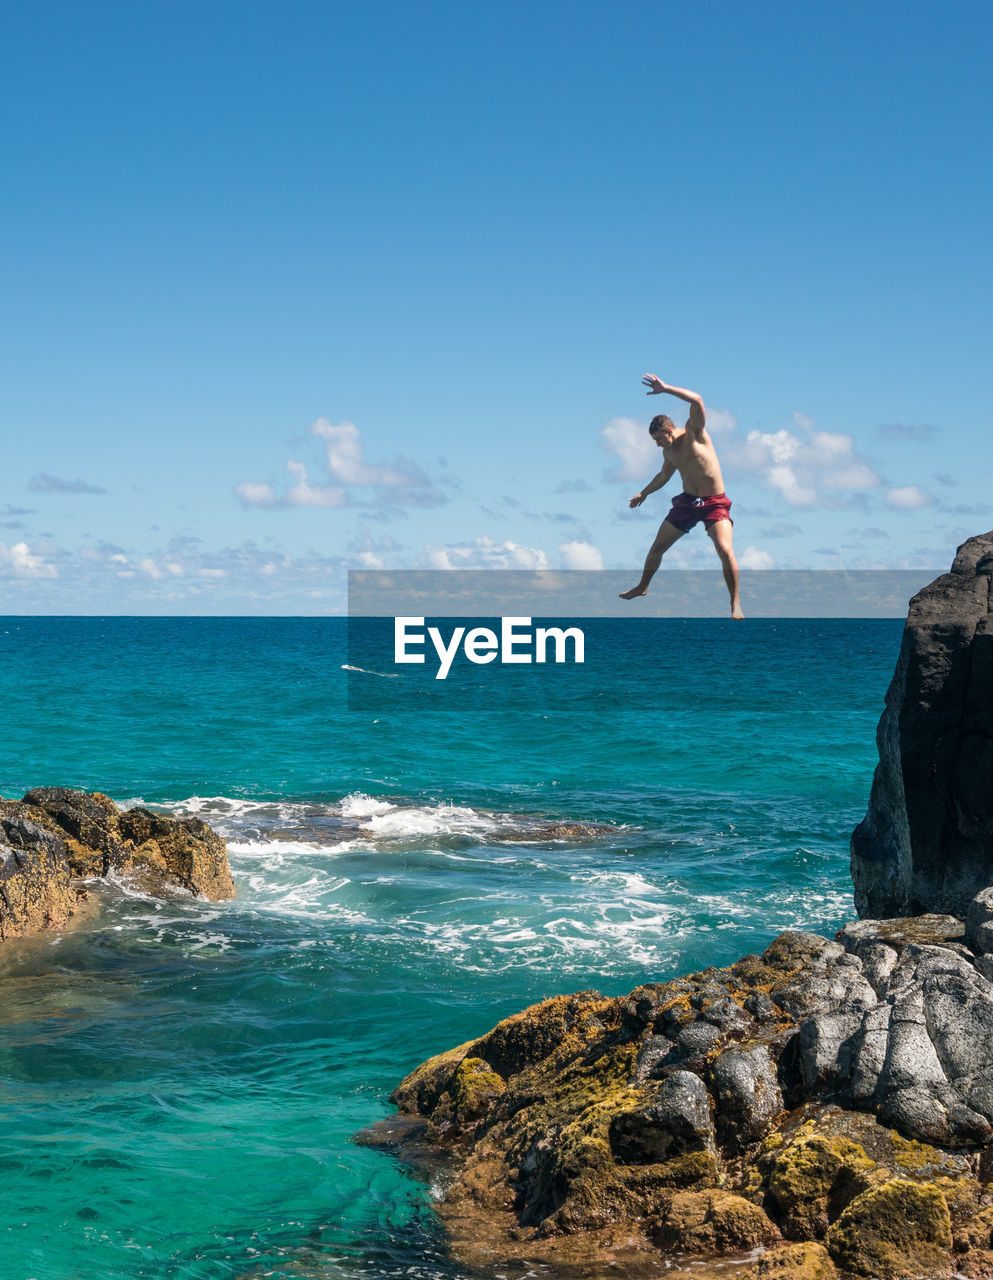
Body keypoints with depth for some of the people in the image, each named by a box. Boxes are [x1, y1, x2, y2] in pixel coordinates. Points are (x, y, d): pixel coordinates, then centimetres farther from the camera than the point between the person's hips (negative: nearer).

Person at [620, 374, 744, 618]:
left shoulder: (694, 432, -13)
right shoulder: (669, 451, 5)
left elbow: (696, 401, -30)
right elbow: (664, 475, 26)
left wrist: (666, 389, -34)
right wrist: (643, 493, 34)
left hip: (714, 503, -6)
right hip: (686, 501, 6)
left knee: (725, 549, -23)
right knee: (657, 547, 9)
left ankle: (735, 602, -11)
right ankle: (643, 587, 33)